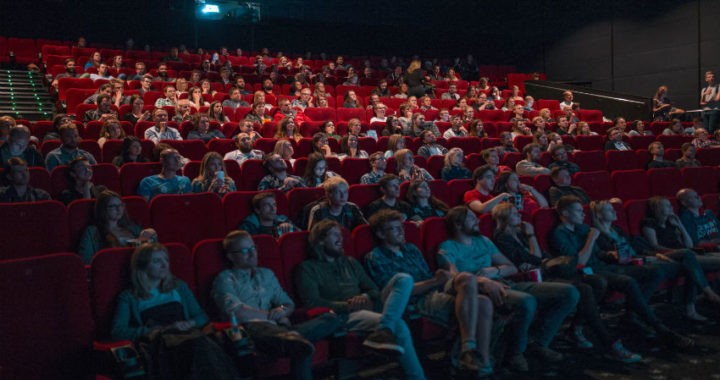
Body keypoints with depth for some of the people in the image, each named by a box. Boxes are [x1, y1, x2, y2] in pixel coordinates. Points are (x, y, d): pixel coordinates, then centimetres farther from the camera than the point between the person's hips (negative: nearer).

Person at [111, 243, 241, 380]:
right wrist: (163, 329, -7)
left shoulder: (179, 287, 29)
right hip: (158, 347, -3)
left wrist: (189, 323, -1)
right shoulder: (129, 298, 18)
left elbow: (202, 317, 24)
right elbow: (117, 332, 2)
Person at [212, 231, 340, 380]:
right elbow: (236, 312, -5)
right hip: (251, 328, -7)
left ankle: (293, 337, -33)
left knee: (332, 319, -16)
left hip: (277, 327, 7)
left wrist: (282, 311, 4)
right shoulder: (225, 279, 12)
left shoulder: (266, 274, 32)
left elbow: (289, 304, 29)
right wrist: (271, 315, 4)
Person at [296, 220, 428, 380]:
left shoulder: (350, 262, 31)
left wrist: (366, 297, -3)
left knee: (404, 279, -23)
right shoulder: (308, 268, 10)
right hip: (345, 317, -7)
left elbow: (374, 290, 24)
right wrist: (348, 305, -16)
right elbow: (312, 302, -6)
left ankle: (382, 331, -43)